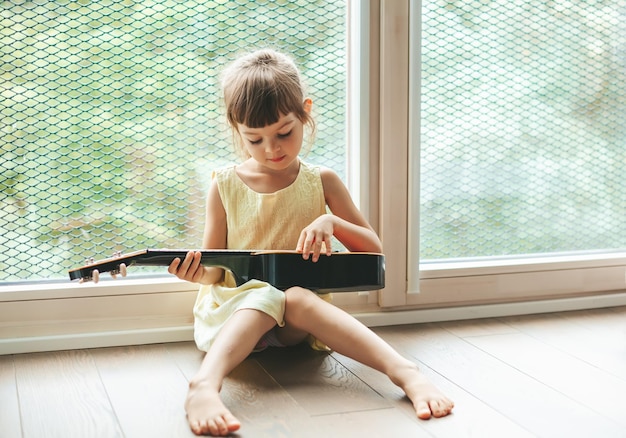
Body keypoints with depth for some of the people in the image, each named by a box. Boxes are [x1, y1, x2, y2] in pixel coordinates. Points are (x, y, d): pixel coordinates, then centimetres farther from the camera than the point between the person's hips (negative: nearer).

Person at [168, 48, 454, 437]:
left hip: (296, 326, 0)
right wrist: (199, 271, -17)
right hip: (232, 310, 0)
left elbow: (374, 252, 6)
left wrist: (332, 222, -12)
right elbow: (217, 270, 7)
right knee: (266, 297, -35)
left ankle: (407, 373, -48)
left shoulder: (321, 182, 6)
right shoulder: (225, 186, 3)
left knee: (295, 298, -36)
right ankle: (205, 386, -58)